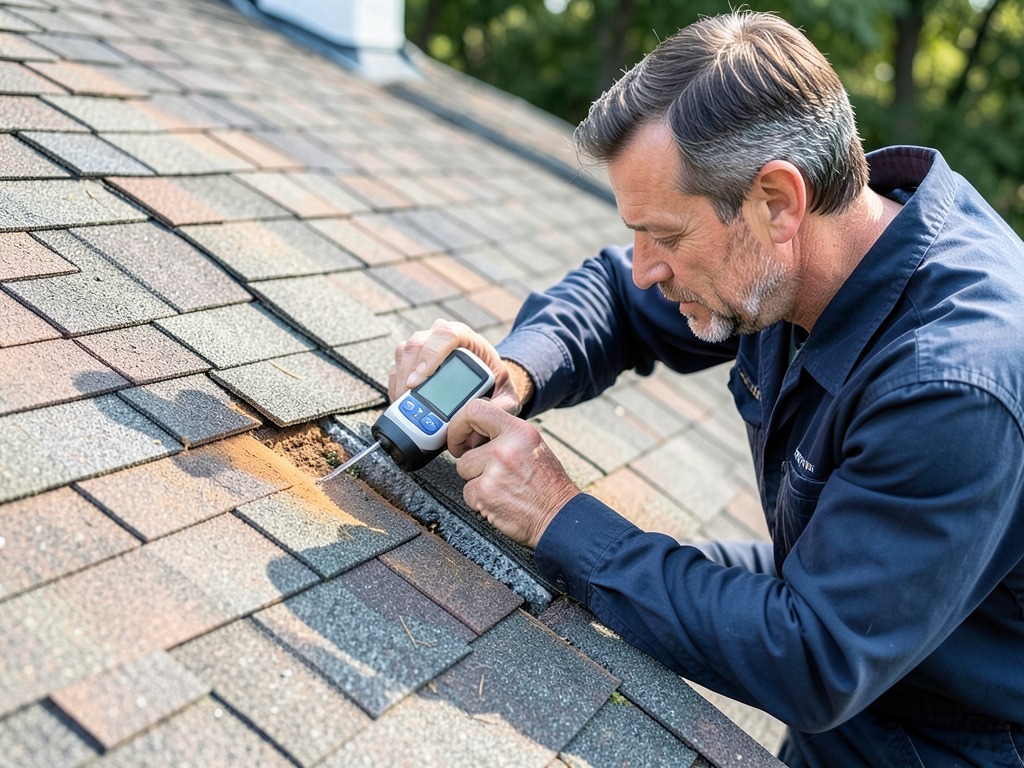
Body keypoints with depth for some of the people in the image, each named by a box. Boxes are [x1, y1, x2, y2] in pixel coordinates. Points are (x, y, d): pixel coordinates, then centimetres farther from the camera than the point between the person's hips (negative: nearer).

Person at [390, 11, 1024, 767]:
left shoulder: (956, 389, -36)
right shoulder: (787, 252, -12)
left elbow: (813, 663, -33)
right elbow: (617, 294, 3)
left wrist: (563, 521, -30)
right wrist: (516, 373, -18)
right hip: (831, 587, 6)